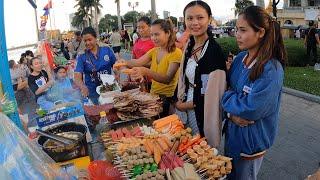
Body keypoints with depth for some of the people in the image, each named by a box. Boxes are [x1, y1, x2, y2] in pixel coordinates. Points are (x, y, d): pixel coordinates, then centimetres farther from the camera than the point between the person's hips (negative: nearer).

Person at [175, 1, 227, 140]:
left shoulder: (215, 51, -19)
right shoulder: (190, 45, 4)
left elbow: (213, 94, -20)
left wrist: (186, 105, -10)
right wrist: (179, 101, 0)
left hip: (205, 114, -7)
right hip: (188, 112, 7)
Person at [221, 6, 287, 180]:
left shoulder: (271, 69, -24)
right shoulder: (239, 58, -2)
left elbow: (251, 110, -29)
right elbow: (225, 89, 3)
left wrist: (226, 97, -14)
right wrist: (232, 113, -15)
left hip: (251, 140, -6)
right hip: (232, 132, 7)